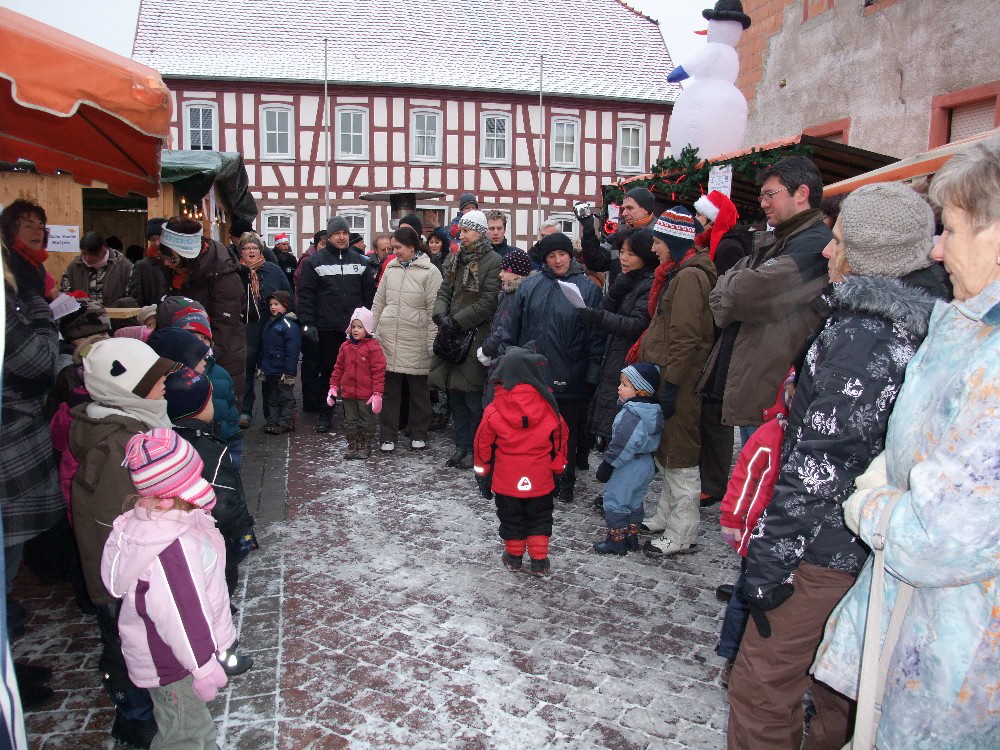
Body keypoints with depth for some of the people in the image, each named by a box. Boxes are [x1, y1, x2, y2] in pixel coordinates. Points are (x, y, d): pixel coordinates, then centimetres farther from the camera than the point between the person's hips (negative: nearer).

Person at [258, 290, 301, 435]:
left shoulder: (290, 325, -14)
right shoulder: (270, 324, 14)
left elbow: (292, 352, -19)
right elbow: (263, 348, 19)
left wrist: (289, 372, -22)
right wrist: (261, 366, 16)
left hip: (283, 372, -9)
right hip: (270, 371, 9)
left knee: (286, 397, 2)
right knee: (273, 397, 16)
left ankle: (285, 423, 8)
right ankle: (274, 421, 26)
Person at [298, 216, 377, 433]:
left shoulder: (359, 261, 9)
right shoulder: (315, 262, 2)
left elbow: (370, 293, 10)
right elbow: (306, 294, -2)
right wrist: (308, 323, -9)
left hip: (355, 328, 2)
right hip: (327, 328, -2)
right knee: (328, 371, 7)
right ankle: (326, 415, 17)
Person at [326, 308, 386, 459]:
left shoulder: (373, 347, -11)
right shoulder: (345, 347, 6)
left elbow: (378, 371, -13)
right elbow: (338, 368, 12)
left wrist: (377, 393, -16)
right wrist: (333, 387, 7)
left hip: (366, 395, -5)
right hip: (348, 392, 5)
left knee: (366, 422, 8)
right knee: (350, 422, 13)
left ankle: (365, 447, 21)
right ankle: (353, 446, 25)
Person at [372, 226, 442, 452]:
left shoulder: (429, 272, -5)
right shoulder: (391, 269, 10)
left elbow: (433, 310, -7)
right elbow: (379, 303, 15)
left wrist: (433, 343, -9)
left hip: (416, 342, -4)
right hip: (388, 339, 4)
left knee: (418, 390, 9)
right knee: (389, 389, 7)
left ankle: (418, 435, 22)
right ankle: (389, 436, 17)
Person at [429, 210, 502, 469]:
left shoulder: (493, 262, -8)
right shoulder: (455, 259, 14)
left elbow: (488, 302, -14)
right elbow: (444, 291, 12)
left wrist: (457, 320, -14)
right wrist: (441, 314, -8)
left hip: (476, 337, -7)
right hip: (452, 336, 7)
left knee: (473, 397, -3)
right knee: (455, 393, 12)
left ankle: (474, 450, 10)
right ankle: (461, 446, 23)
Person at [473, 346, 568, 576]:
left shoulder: (494, 412, -12)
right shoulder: (548, 409, -9)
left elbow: (483, 445, -3)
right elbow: (560, 440, 2)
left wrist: (482, 474, 10)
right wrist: (558, 469, 15)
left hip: (506, 481, 0)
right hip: (540, 480, 1)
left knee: (511, 518, 19)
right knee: (540, 518, 18)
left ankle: (514, 557, 30)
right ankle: (539, 560, 21)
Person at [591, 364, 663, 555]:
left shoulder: (631, 415, -27)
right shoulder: (653, 411, 4)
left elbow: (623, 444, -27)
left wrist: (607, 465, -17)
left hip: (627, 468, -10)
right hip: (646, 464, 10)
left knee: (615, 503, 4)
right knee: (634, 502, 21)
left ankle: (616, 541, 13)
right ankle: (632, 538, 32)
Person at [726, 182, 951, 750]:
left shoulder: (862, 336, -21)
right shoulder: (916, 323, 8)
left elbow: (820, 462, -24)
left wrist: (771, 557, -19)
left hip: (826, 550, -10)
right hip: (870, 546, 10)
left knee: (762, 689, 3)